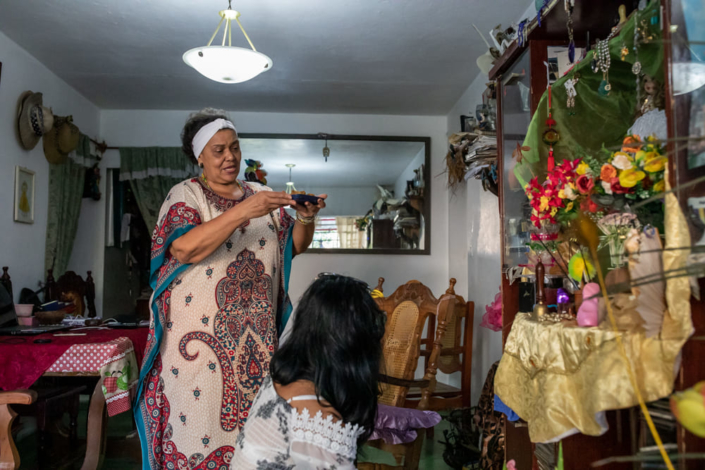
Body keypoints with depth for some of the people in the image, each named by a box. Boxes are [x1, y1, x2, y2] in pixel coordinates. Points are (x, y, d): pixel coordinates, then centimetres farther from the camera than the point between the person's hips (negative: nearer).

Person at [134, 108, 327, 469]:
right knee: (197, 425, 1)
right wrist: (243, 212, -25)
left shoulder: (262, 195, 12)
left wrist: (305, 219, -9)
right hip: (201, 335, -3)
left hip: (256, 337, 4)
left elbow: (294, 246, 12)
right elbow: (184, 249, -19)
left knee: (251, 421, 9)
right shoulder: (186, 195, -1)